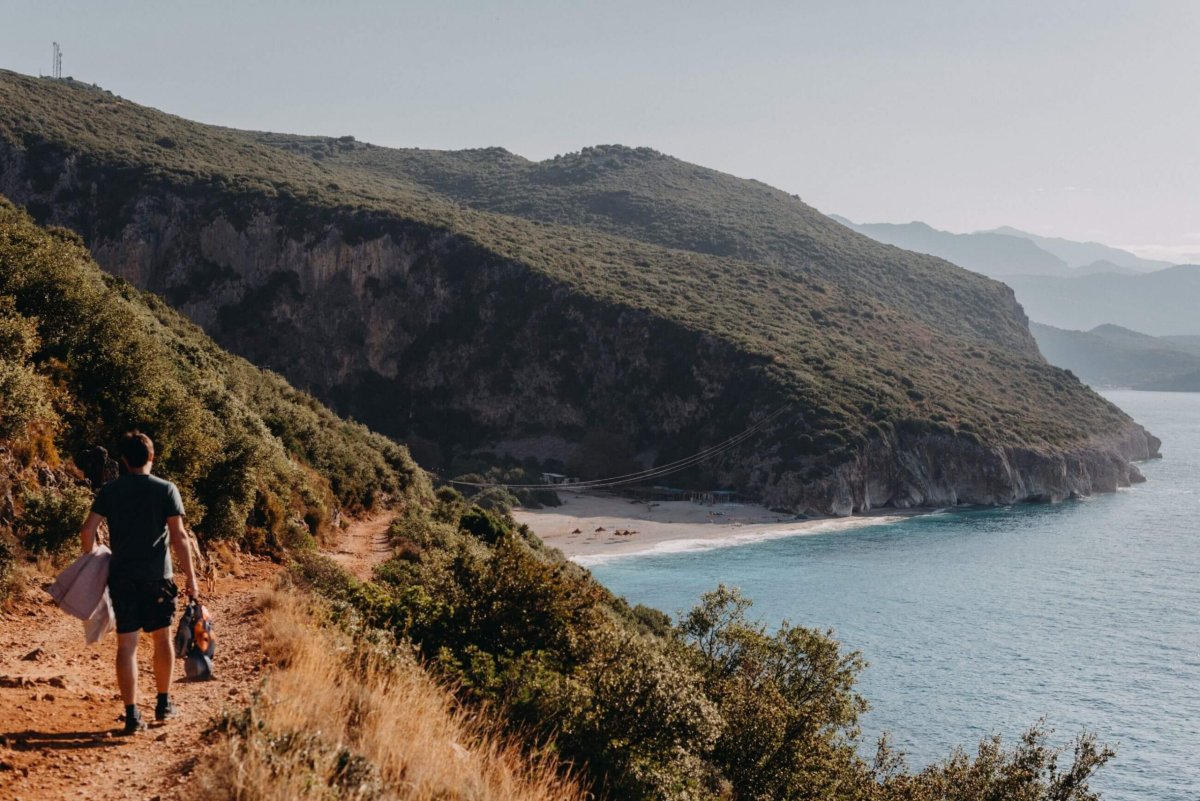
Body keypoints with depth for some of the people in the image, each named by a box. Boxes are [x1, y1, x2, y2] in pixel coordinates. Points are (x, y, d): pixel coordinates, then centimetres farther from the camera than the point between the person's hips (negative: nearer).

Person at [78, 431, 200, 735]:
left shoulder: (109, 490, 2)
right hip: (157, 576, -1)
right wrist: (191, 577, -5)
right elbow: (178, 536, -9)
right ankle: (164, 704, 25)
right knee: (162, 638, 15)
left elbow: (87, 530, -3)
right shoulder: (166, 490, -4)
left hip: (121, 577, 1)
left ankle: (132, 714, 0)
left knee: (127, 644, 3)